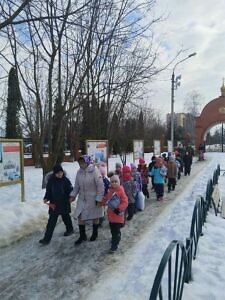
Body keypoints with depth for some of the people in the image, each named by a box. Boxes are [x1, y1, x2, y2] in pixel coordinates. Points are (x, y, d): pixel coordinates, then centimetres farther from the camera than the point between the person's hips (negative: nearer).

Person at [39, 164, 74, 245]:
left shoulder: (65, 180, -10)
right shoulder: (51, 180, -5)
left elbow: (70, 190, -2)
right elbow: (48, 191, 3)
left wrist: (71, 197, -15)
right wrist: (46, 198, -12)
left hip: (64, 203, -1)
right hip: (53, 204, 1)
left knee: (66, 217, 19)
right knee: (51, 221, 2)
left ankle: (70, 229, 44)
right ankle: (47, 238, 9)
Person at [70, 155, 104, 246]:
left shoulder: (94, 171, -21)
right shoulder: (79, 172, -5)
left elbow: (100, 186, -18)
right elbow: (76, 185, 7)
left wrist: (99, 199, -18)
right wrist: (73, 195, -2)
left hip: (93, 199, -4)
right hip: (82, 198, 5)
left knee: (95, 217, 14)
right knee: (79, 216, 4)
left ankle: (95, 234, 37)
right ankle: (82, 236, 24)